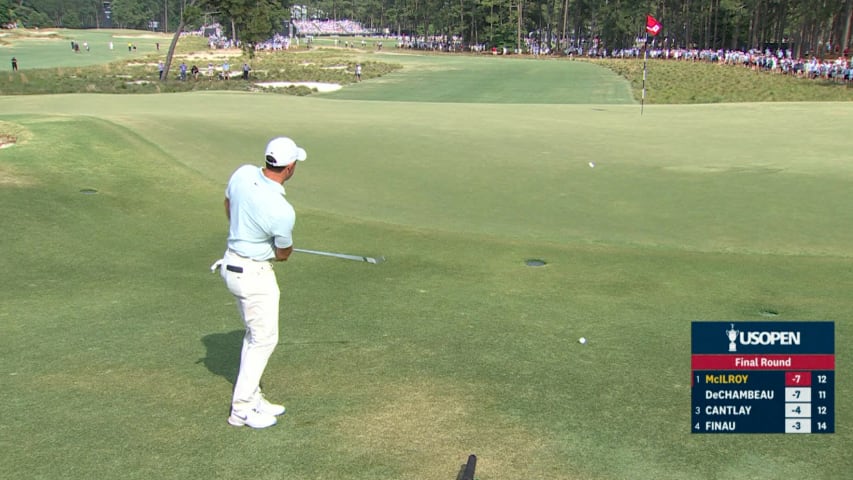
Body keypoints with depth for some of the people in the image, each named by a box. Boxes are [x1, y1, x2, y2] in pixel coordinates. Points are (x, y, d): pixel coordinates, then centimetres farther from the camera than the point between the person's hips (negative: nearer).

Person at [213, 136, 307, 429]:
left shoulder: (243, 174, -9)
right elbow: (283, 254, -9)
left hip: (233, 263, 9)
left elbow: (228, 207, 12)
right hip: (255, 274, -9)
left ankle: (252, 399, 29)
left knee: (255, 335, 20)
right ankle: (241, 410, 11)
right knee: (265, 339, 4)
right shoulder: (282, 211, -28)